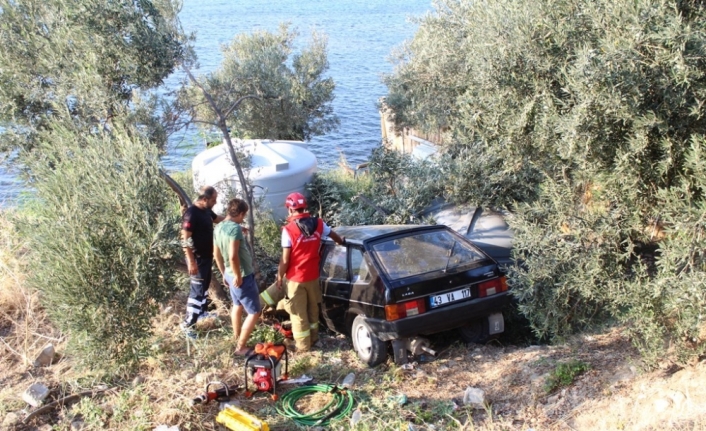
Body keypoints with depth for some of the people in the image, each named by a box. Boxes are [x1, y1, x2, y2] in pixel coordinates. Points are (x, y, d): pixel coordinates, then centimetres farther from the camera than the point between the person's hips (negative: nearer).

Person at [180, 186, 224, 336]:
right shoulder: (191, 214, -24)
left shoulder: (207, 211, 4)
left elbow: (218, 218, 27)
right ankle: (187, 324, -1)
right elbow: (185, 240, -25)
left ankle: (201, 312, 41)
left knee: (204, 286, 23)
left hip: (207, 256, 9)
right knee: (197, 290, -7)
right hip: (197, 258, -9)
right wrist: (191, 262, -27)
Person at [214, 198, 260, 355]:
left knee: (237, 306, 27)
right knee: (254, 312, 1)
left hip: (230, 274, 9)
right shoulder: (235, 228, -24)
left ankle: (237, 340, 40)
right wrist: (238, 276, -20)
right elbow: (233, 256, -32)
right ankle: (241, 347, 6)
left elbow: (217, 254, 13)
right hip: (243, 276, -9)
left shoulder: (219, 227, 3)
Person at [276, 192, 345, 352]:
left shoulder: (289, 230, -19)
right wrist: (342, 242, 41)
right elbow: (334, 235, 18)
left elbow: (285, 259, -16)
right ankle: (313, 337, 36)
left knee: (298, 313, 7)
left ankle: (303, 345, 16)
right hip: (313, 276, 5)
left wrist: (279, 277, -1)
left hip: (296, 278, -5)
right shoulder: (318, 224, -3)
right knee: (313, 308, 22)